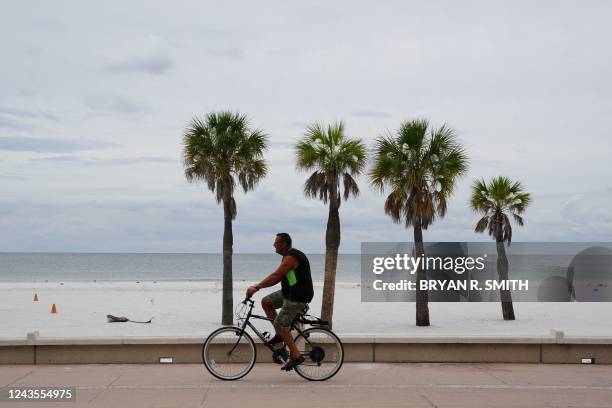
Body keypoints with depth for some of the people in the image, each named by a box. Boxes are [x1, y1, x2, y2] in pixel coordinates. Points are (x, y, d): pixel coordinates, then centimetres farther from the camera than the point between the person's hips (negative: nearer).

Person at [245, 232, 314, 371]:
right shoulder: (289, 256, 13)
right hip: (289, 292, 10)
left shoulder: (291, 257, -20)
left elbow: (275, 276, -27)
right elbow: (278, 277, 16)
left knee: (279, 324, -8)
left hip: (298, 297, -10)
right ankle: (280, 334, 13)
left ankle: (296, 356, -4)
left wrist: (256, 287, -25)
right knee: (266, 301, 9)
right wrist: (258, 286, 10)